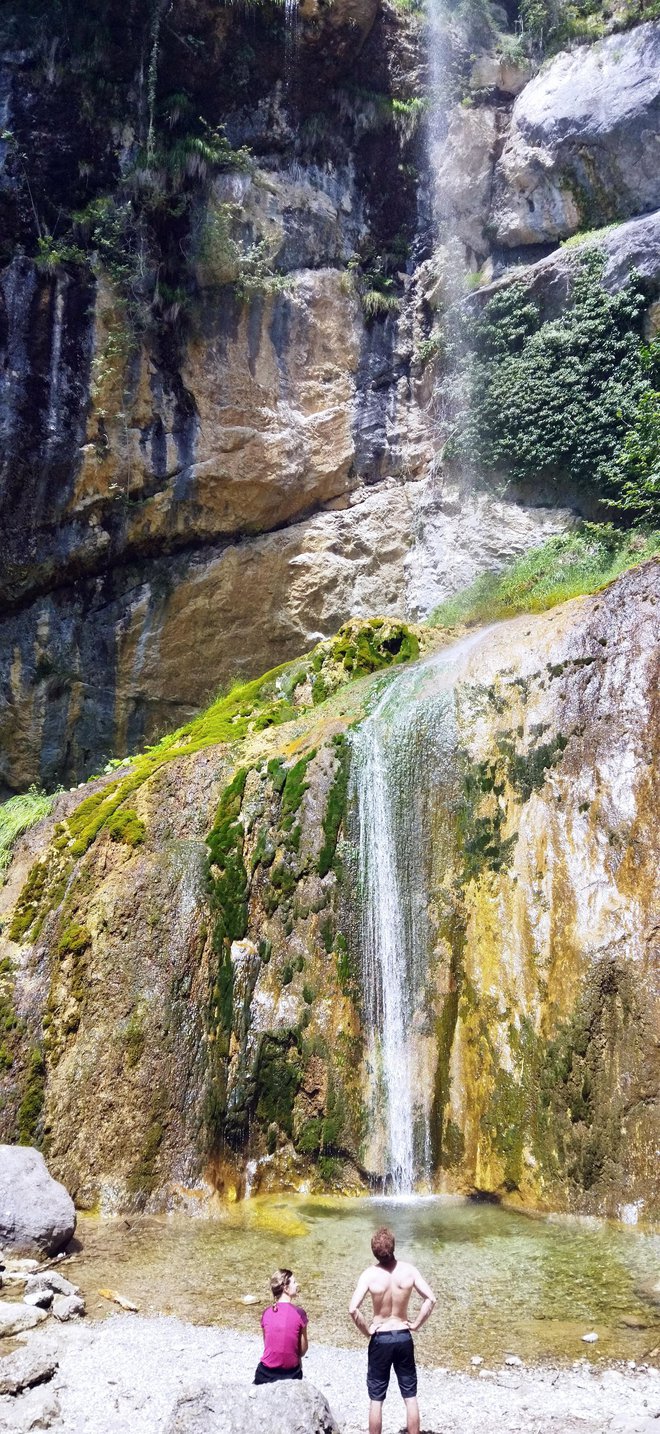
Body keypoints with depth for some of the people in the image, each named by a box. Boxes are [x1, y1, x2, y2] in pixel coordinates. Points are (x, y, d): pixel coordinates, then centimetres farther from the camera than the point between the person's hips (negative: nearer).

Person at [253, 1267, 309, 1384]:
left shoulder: (267, 1313, -1)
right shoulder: (299, 1313, -10)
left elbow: (266, 1344, 5)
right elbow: (303, 1349, 0)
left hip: (267, 1371, 2)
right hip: (291, 1372, -2)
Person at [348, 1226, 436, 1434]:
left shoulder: (370, 1274, -17)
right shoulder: (408, 1270, -11)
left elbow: (353, 1309, -25)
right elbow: (430, 1299, -12)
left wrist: (367, 1331, -10)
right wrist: (416, 1324, -2)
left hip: (380, 1339, -2)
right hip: (403, 1337, 2)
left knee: (376, 1399, 11)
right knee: (410, 1397, 14)